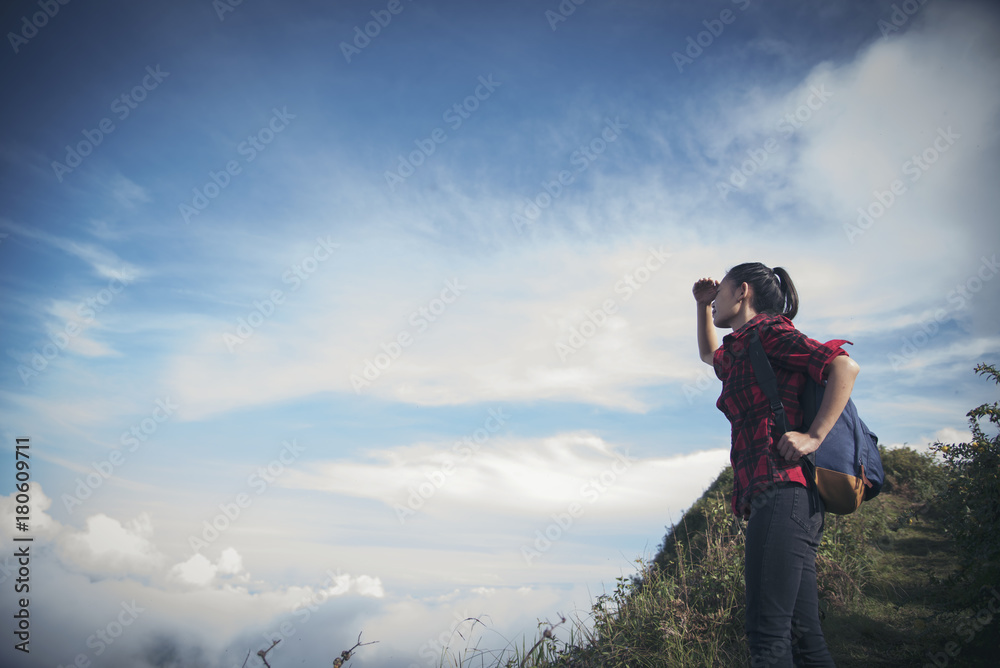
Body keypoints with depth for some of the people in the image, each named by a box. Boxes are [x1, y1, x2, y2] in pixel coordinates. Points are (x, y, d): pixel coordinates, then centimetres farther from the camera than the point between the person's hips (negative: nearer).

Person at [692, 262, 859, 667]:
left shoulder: (767, 331, 0)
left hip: (781, 489, -10)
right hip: (785, 497, 10)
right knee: (801, 634, 6)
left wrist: (814, 436, -18)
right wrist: (702, 306, 38)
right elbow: (709, 354, 50)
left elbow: (846, 366, -11)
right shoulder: (740, 352, 26)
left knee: (767, 634, -16)